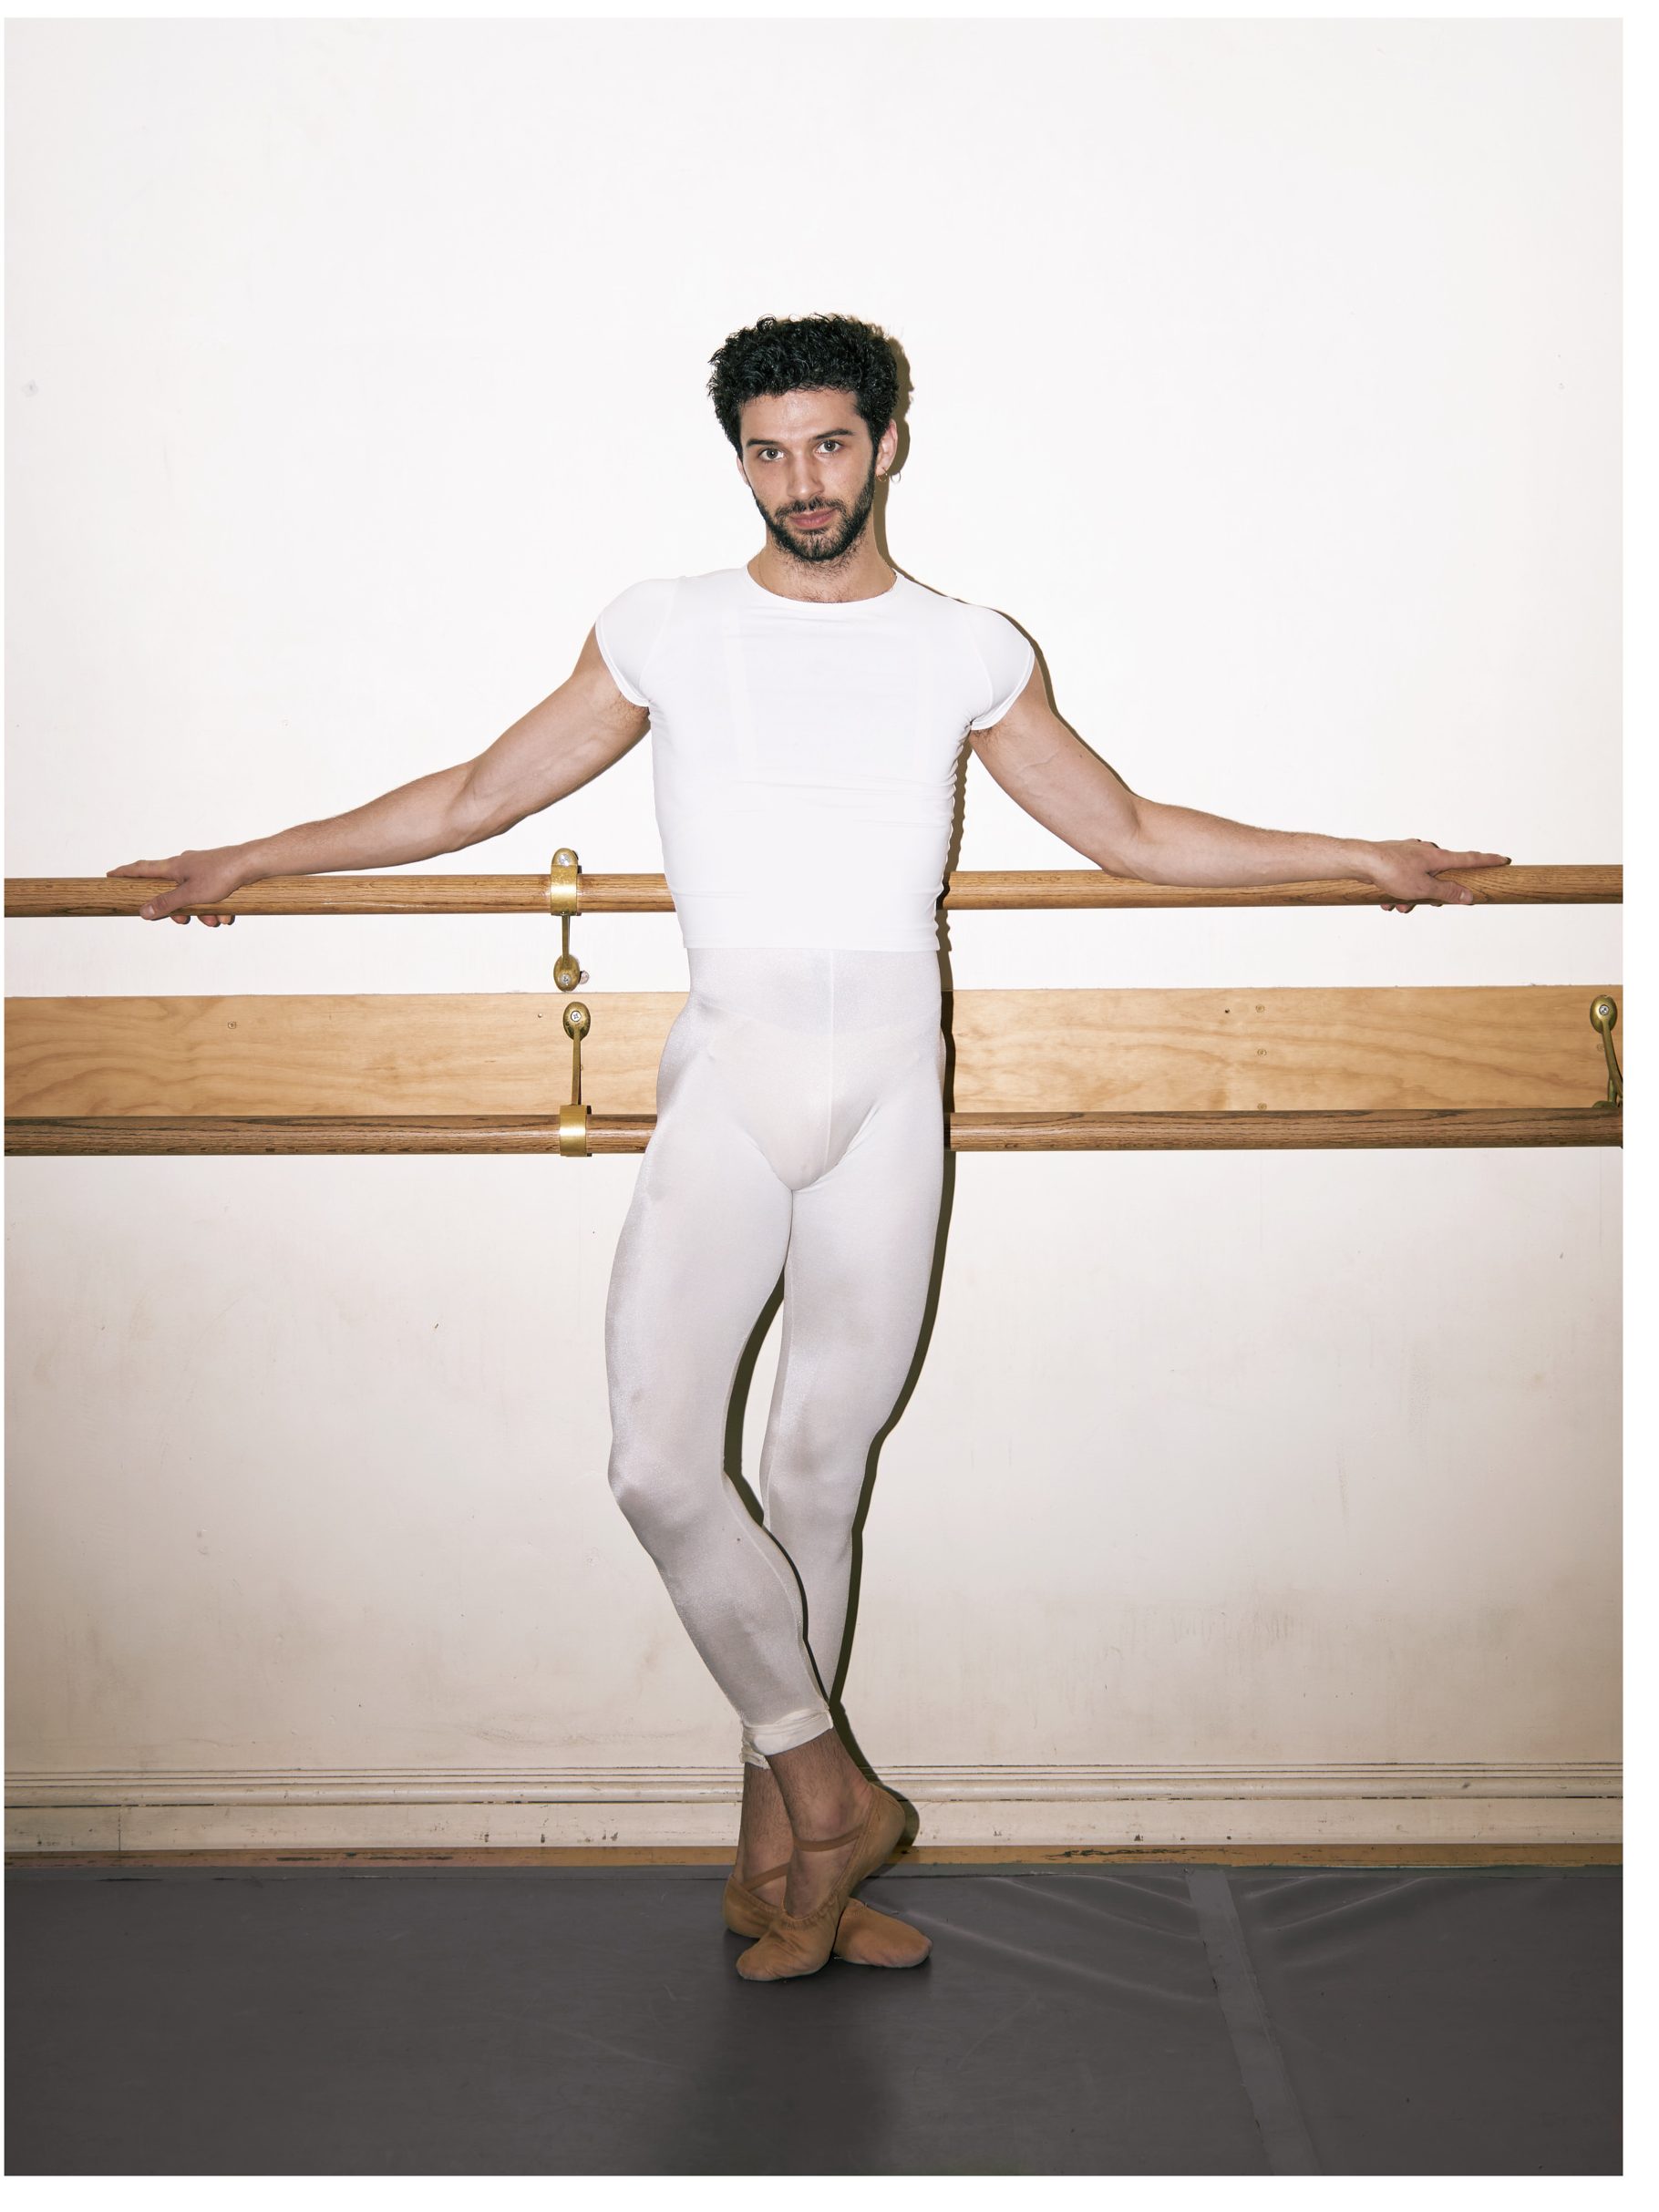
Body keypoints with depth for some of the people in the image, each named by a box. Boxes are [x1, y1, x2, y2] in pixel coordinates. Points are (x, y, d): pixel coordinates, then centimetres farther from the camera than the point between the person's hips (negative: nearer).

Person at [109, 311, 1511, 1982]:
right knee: (661, 1465, -14)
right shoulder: (662, 632, 8)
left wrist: (1360, 854, 20)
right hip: (728, 1078, 0)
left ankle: (774, 1851, 20)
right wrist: (254, 858, 15)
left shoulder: (970, 653, 10)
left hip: (891, 1088, 1)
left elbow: (1131, 833, 19)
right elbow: (475, 798, 15)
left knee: (821, 1470, 6)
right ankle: (830, 1791, 6)